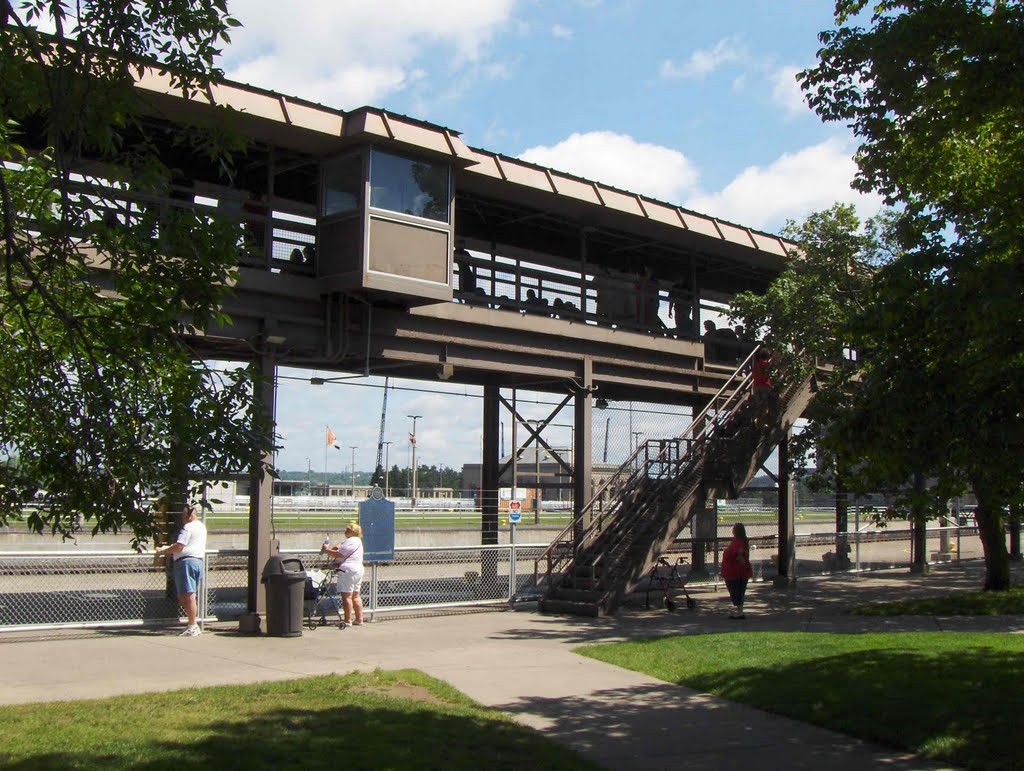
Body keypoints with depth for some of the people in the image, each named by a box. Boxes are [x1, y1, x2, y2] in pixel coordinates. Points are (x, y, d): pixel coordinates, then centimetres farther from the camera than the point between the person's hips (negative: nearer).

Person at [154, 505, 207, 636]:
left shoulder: (188, 527, -9)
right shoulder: (201, 526, 21)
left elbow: (179, 546, -16)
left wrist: (162, 551, -4)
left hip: (186, 561, -10)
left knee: (188, 595, -9)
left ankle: (192, 627, -11)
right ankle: (193, 625, 12)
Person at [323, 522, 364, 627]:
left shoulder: (350, 542, -15)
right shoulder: (357, 541, 18)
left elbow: (338, 554, -18)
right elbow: (340, 546, 19)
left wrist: (327, 550, -6)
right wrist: (329, 548, 3)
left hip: (348, 571, -11)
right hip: (358, 570, 11)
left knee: (346, 596, -7)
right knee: (355, 596, 14)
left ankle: (347, 620, -7)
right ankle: (359, 619, 17)